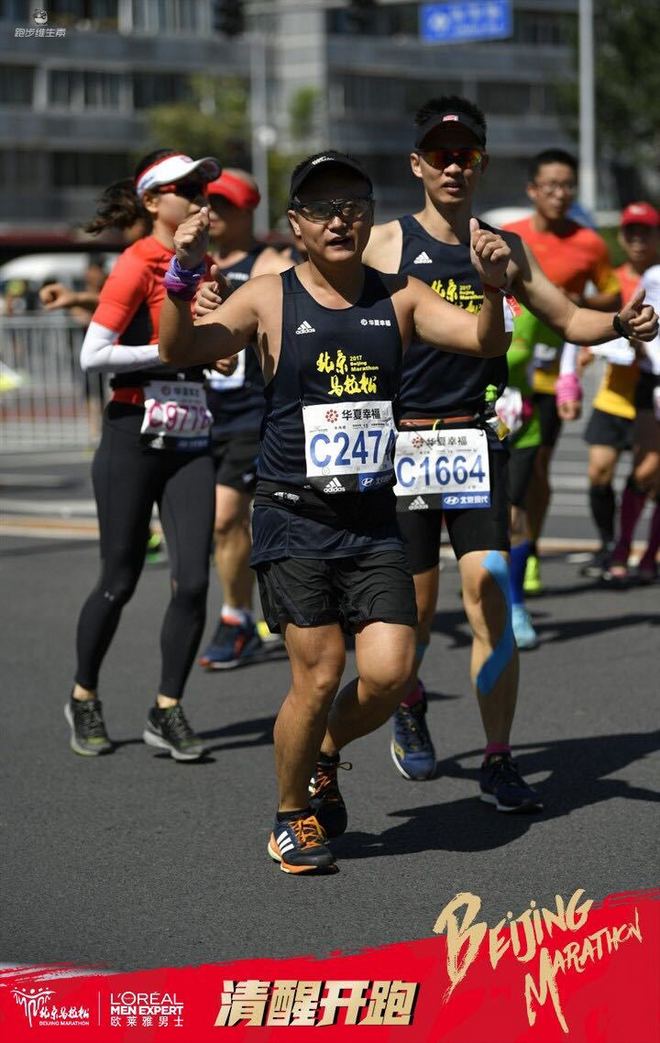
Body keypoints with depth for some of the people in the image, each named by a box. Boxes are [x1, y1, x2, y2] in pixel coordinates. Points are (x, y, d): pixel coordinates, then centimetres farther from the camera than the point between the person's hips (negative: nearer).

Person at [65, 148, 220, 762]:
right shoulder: (138, 264, -9)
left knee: (193, 580, -5)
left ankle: (166, 713, 6)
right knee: (119, 581, 3)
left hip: (191, 440, 6)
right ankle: (84, 700, 23)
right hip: (135, 438, -6)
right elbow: (92, 356, -16)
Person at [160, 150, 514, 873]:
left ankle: (324, 758, 25)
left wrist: (493, 288, -20)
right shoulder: (270, 299, -2)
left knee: (389, 672, -7)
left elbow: (484, 342, 0)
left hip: (373, 520, 3)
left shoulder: (398, 298, 7)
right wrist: (181, 278, -27)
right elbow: (179, 351, -10)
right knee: (318, 676, -6)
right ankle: (292, 815, 19)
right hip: (293, 520, -3)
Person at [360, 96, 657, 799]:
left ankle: (498, 762, -2)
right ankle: (409, 705, 37)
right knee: (415, 601, 4)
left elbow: (568, 318, 18)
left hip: (477, 439, 2)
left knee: (489, 590, -9)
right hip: (403, 441, -2)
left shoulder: (504, 249, 10)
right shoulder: (385, 245, 0)